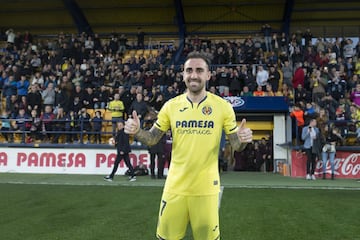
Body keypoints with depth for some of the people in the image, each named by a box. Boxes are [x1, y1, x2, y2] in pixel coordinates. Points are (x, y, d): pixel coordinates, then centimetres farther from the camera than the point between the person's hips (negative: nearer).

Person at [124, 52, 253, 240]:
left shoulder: (222, 106, -5)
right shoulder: (171, 105, 0)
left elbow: (236, 145, 1)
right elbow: (152, 139, 6)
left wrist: (242, 140, -21)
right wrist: (136, 131, -14)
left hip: (206, 187, -1)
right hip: (175, 186, 2)